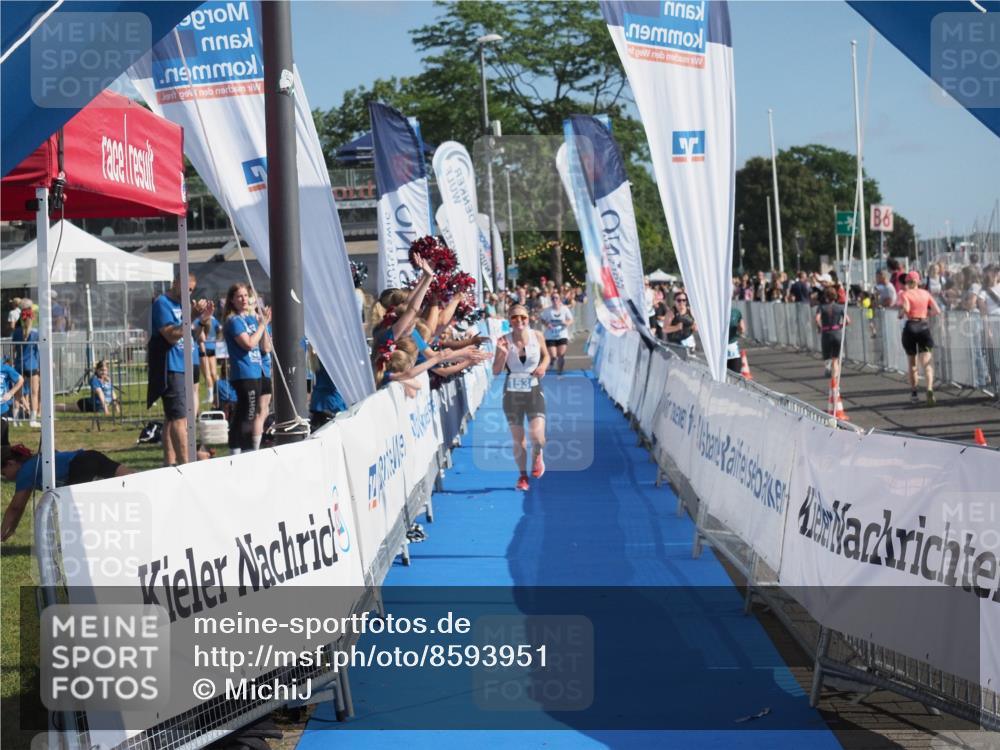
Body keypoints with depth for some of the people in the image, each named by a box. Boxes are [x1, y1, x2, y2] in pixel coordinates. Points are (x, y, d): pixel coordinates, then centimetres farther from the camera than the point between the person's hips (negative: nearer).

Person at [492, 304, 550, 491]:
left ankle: (538, 456, 21)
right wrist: (502, 354, -23)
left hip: (534, 391, 0)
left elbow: (546, 355, 14)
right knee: (518, 439, 6)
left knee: (537, 435, -14)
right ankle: (523, 476, 26)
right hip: (512, 393, 0)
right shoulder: (505, 340, -8)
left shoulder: (537, 336, -6)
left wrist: (543, 366, -8)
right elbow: (496, 371, -7)